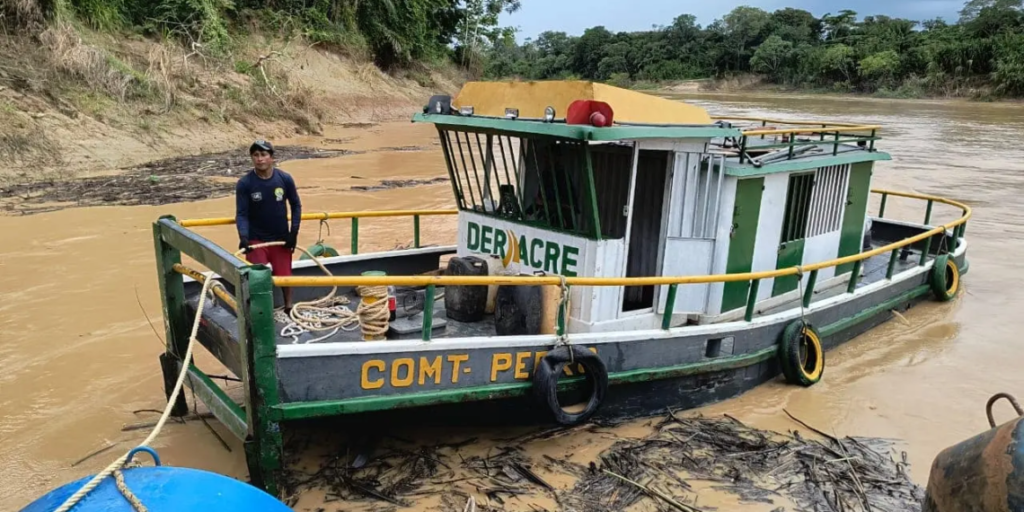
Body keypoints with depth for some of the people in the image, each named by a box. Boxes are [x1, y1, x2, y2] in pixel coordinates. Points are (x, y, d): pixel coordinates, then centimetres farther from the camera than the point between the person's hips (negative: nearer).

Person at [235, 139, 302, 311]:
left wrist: (294, 231, -5)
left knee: (284, 274, 8)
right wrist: (243, 237, -28)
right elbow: (241, 213, -12)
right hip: (256, 239, -1)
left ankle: (288, 307, 31)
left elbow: (296, 205, 3)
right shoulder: (244, 183, -14)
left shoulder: (285, 179, -9)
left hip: (281, 238, 2)